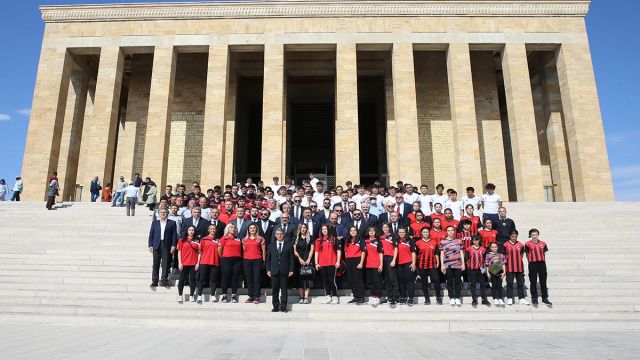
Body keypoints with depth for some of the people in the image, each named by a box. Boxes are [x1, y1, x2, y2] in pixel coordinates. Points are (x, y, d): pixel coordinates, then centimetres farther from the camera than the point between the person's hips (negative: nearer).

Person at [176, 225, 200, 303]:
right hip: (184, 264, 0)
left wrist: (198, 263, -3)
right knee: (182, 279, 5)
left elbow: (199, 253, 5)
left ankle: (192, 296, 12)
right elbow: (179, 252, 3)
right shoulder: (182, 240, 4)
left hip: (193, 264, 0)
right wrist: (180, 263, -4)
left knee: (192, 279, 4)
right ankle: (180, 296, 16)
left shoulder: (197, 241, 5)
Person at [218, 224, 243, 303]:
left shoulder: (238, 239, 13)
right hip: (227, 260, -3)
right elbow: (219, 249, 0)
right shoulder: (224, 238, 2)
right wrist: (222, 258, 6)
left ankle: (234, 296, 9)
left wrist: (240, 258, 5)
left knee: (235, 277, 4)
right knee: (225, 277, 1)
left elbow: (241, 249, 14)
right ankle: (224, 296, 7)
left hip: (237, 260, 3)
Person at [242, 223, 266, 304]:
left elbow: (263, 251, 4)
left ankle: (257, 297, 2)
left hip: (257, 260, -3)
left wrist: (264, 261, -1)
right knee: (249, 279, 6)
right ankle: (251, 296, 13)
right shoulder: (244, 239, 11)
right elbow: (243, 251, 14)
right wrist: (243, 260, 8)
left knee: (257, 279, -3)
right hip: (246, 260, 3)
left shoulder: (260, 239, 3)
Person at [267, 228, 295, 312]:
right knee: (274, 289, 3)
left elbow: (291, 258, 3)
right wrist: (268, 270, 1)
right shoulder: (271, 245, 9)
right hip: (274, 271, 1)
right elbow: (268, 259, 9)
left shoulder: (288, 245, 5)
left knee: (284, 289, 3)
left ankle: (283, 307, 10)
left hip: (285, 271, -1)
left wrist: (291, 270, -3)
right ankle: (276, 306, 12)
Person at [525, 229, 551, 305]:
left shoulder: (543, 243, 8)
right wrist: (531, 262, -1)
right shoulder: (528, 244, -1)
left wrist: (543, 261, 6)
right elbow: (527, 254, 4)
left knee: (543, 281, 8)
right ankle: (534, 298, 12)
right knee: (533, 282, 3)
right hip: (532, 264, -3)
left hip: (542, 263, 3)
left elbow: (544, 253, 15)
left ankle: (545, 298, 17)